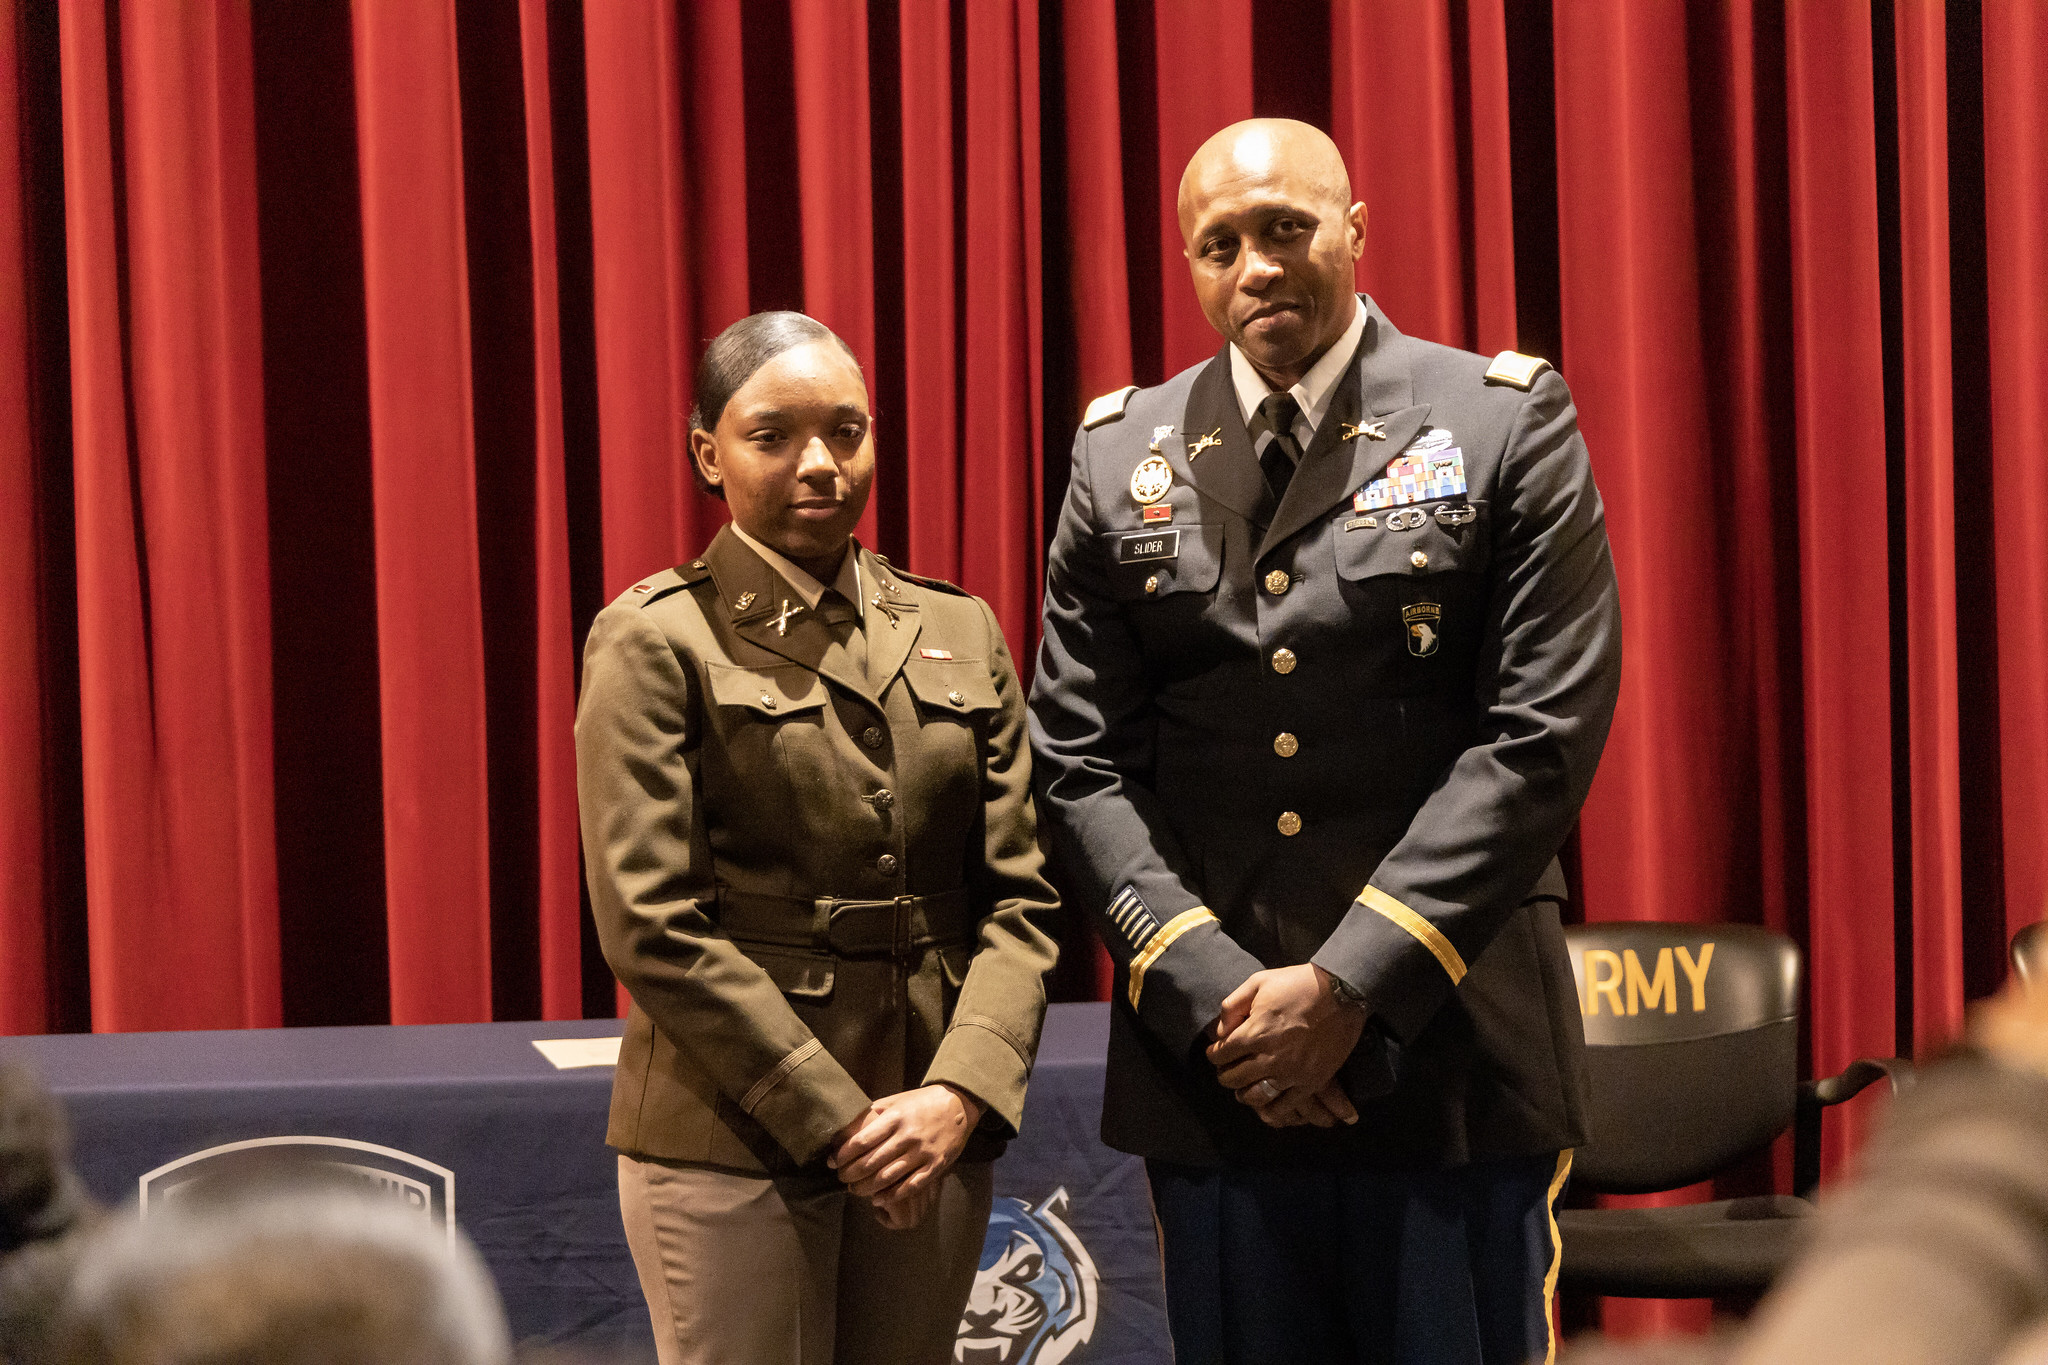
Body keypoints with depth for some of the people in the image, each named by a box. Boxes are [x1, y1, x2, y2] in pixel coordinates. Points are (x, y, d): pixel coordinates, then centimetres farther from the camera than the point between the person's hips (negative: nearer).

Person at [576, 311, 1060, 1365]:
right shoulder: (655, 639, -3)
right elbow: (652, 926, -10)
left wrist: (961, 1091, -10)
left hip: (936, 1131, 4)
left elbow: (1019, 896, 6)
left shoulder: (961, 633, 11)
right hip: (731, 1134, -4)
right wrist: (834, 1119, -13)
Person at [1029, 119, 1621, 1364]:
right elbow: (1080, 762, 4)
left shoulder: (1507, 423, 0)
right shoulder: (1122, 457, 9)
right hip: (1211, 1067, 3)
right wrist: (1215, 995, -9)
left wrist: (1354, 983, -13)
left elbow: (1541, 736, -7)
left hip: (1455, 1059, -2)